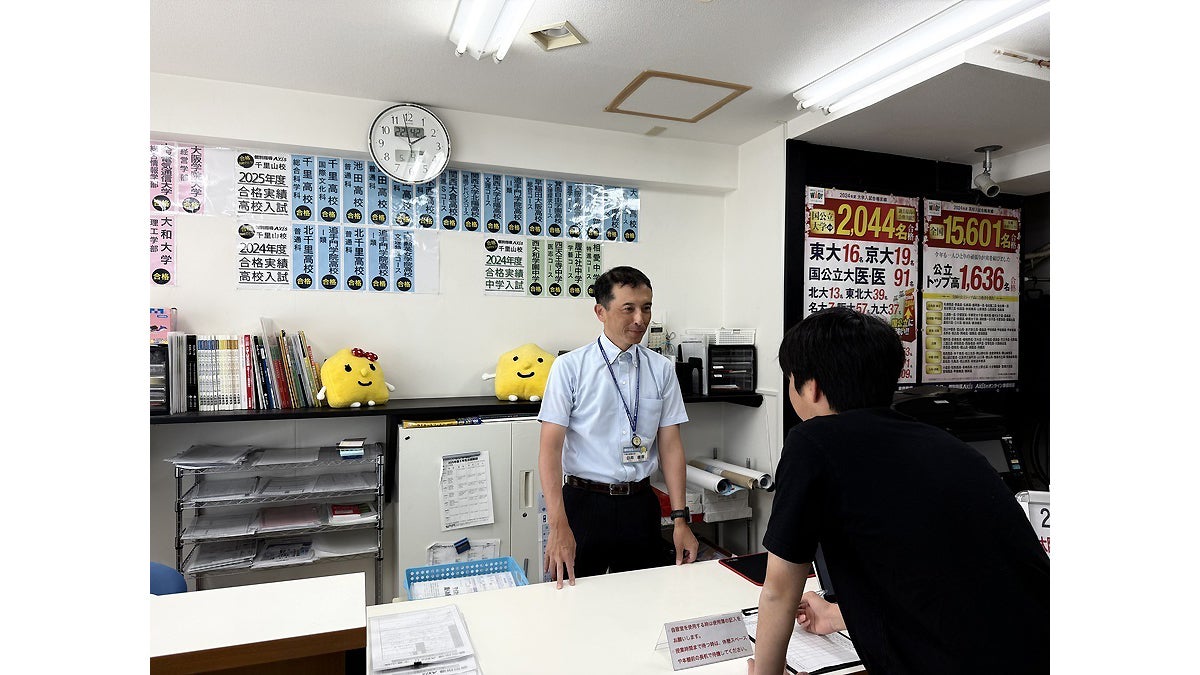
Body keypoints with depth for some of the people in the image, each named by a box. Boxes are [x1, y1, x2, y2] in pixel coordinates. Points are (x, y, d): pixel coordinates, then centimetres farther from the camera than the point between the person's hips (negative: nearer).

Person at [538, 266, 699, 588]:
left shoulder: (662, 369, 1)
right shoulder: (569, 367, -8)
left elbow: (670, 445, 3)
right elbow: (550, 447, -11)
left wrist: (680, 519, -2)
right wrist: (558, 526, -19)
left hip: (641, 504, 3)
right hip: (584, 502, -2)